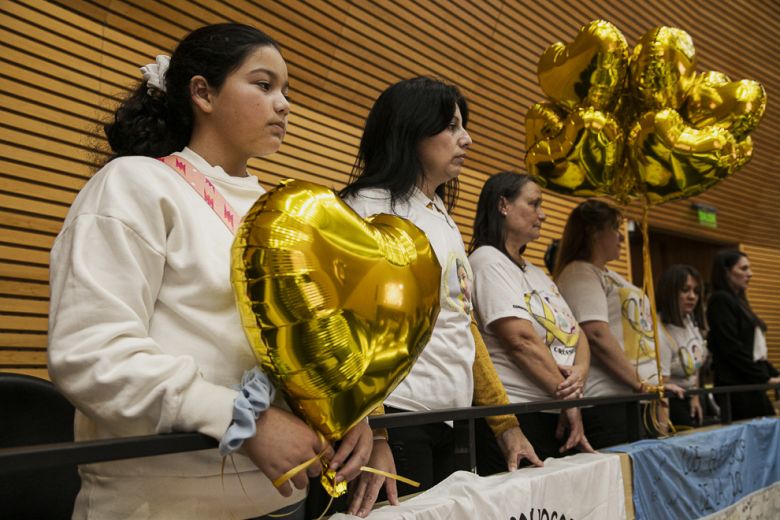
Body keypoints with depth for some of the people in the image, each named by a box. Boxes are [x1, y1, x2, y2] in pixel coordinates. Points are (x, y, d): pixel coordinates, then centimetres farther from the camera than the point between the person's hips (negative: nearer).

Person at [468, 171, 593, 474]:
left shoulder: (535, 273, 19)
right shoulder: (487, 260, -8)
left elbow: (576, 334, 14)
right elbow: (522, 341, -16)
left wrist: (581, 372, -8)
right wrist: (569, 398, -11)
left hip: (555, 416, 8)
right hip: (517, 413, -8)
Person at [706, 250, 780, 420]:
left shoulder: (738, 301, 19)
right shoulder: (720, 300, -8)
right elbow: (732, 349, -15)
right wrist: (765, 378, -11)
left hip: (751, 384, 9)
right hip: (736, 387, -9)